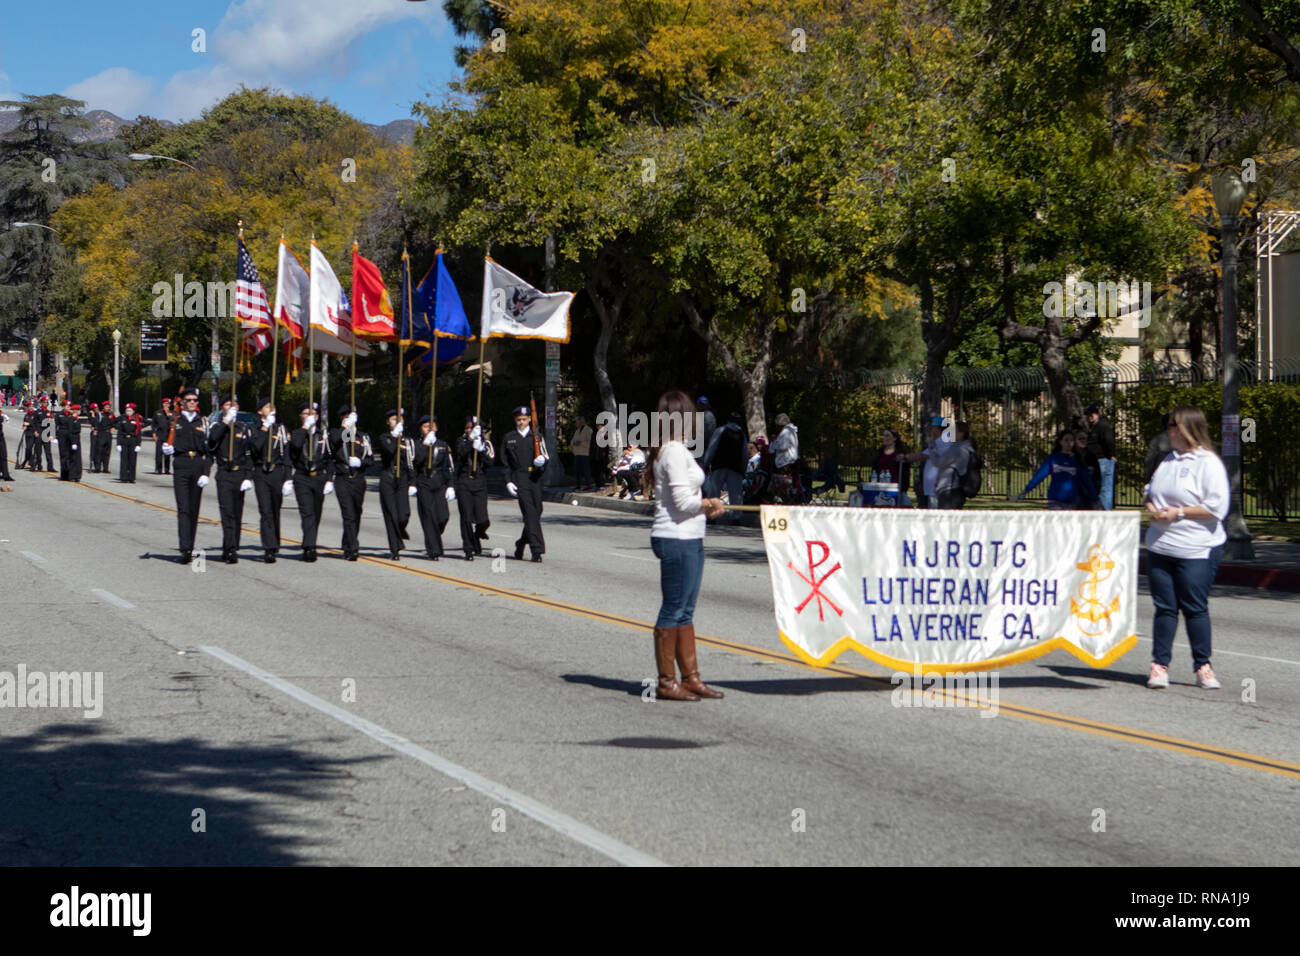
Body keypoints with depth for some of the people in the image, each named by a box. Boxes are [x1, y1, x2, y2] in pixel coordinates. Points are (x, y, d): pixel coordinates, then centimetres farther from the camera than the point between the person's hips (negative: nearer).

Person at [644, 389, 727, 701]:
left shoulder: (674, 450, 16)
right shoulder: (674, 452, -15)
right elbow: (682, 500, -18)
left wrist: (706, 506, 6)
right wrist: (710, 504, -1)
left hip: (689, 539, 10)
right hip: (677, 539, -10)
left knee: (685, 612, 12)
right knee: (673, 611, -4)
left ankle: (690, 677, 18)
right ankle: (666, 682, 2)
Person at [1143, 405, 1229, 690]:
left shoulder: (1209, 463, -8)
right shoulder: (1168, 461, 16)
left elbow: (1217, 507, -16)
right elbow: (1150, 491, 27)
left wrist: (1179, 513, -16)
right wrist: (1150, 505, 4)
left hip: (1196, 551, -6)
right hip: (1160, 547, 6)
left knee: (1195, 608, -2)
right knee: (1164, 607, 6)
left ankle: (1203, 667, 9)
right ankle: (1159, 664, 10)